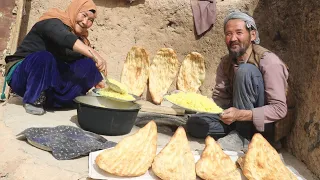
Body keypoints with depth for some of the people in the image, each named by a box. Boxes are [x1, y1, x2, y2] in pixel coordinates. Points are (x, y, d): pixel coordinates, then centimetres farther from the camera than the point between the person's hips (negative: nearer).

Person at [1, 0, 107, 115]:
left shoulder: (80, 38, 6)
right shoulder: (52, 23, -16)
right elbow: (65, 39, -39)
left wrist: (95, 79, -15)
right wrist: (94, 54, -52)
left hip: (51, 79, 6)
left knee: (88, 65, -14)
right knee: (44, 57, -38)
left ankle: (51, 99, -14)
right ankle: (33, 100, -18)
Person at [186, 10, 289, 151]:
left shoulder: (269, 61, -19)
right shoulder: (226, 63, 0)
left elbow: (280, 109, -23)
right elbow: (220, 98, 2)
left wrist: (240, 115, -35)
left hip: (264, 124, -5)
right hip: (237, 116, 5)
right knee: (194, 124, -15)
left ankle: (243, 136, -18)